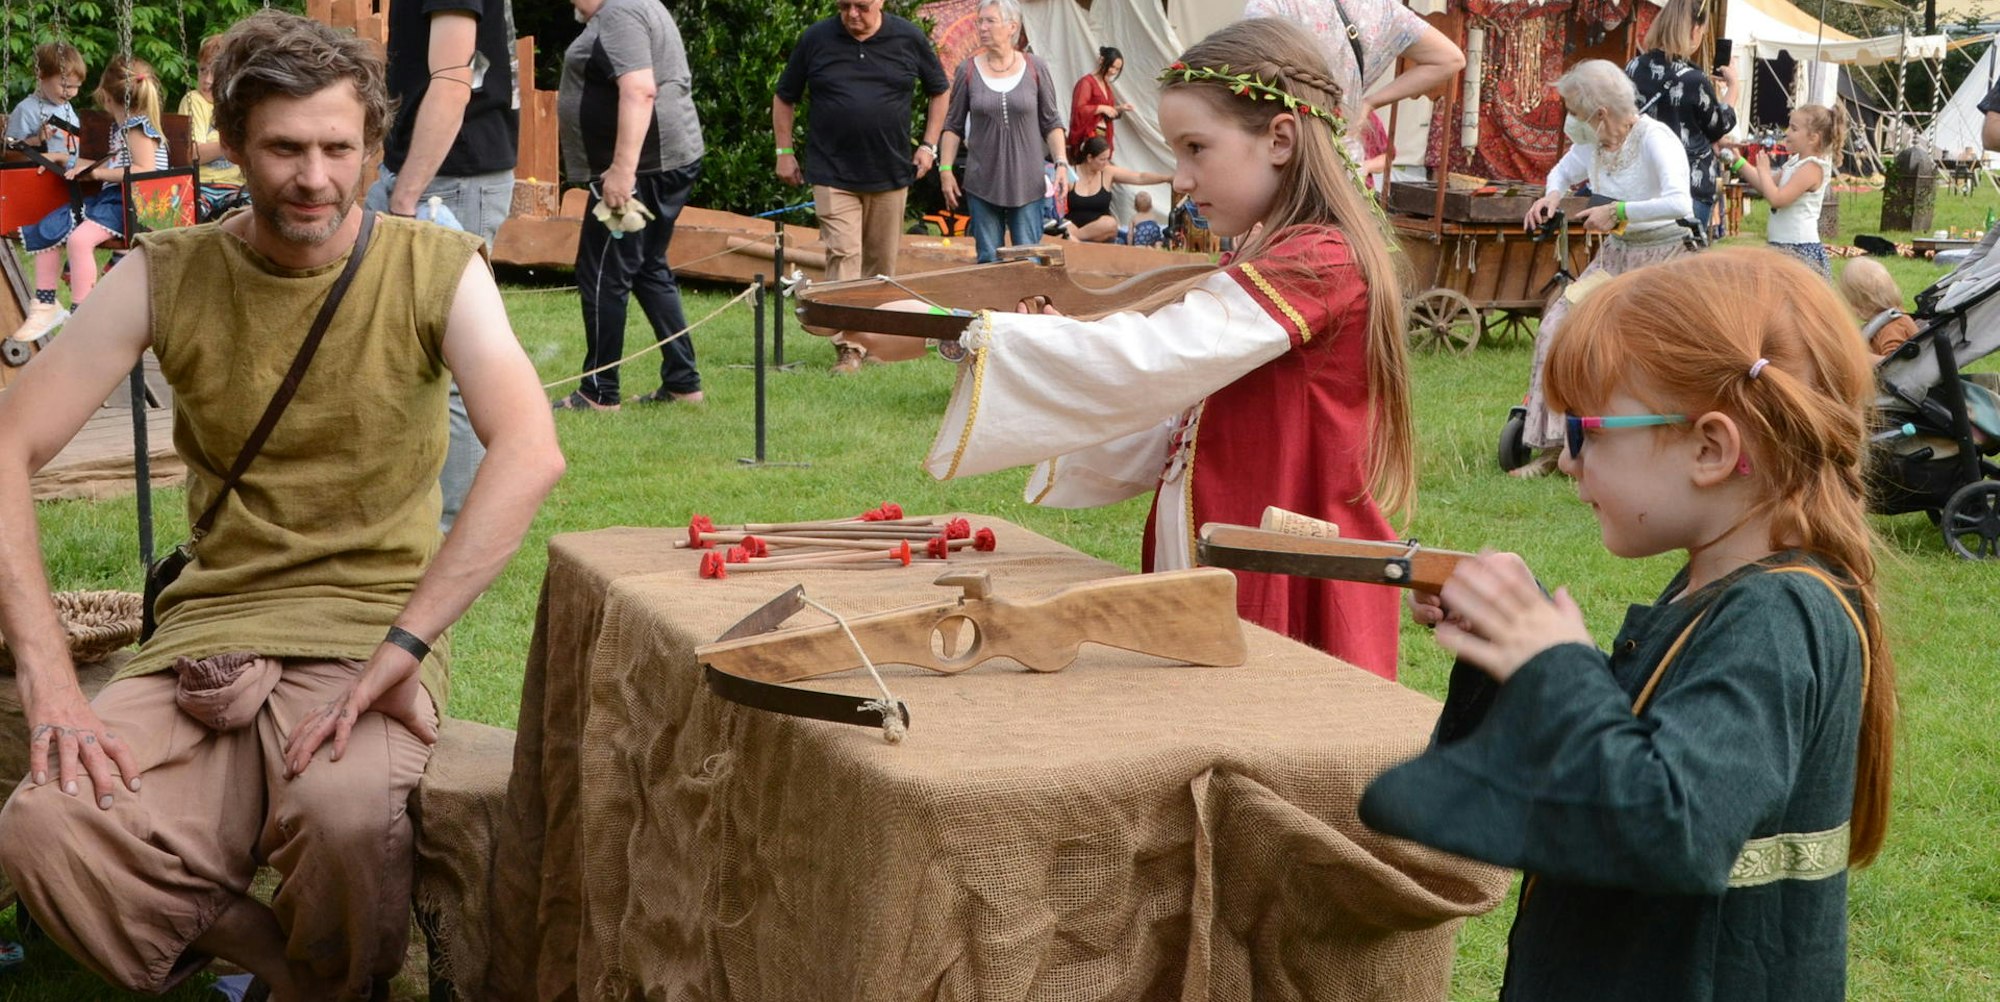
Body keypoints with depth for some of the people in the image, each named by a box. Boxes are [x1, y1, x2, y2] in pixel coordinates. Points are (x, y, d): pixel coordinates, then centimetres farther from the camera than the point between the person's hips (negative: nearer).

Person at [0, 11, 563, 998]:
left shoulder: (435, 269, -2)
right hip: (207, 630, 2)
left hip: (370, 629, -2)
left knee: (346, 812, -35)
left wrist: (398, 650, -28)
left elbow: (530, 452, -18)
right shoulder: (165, 276, 3)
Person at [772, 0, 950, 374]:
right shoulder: (816, 39, -1)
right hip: (833, 173, -2)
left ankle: (875, 337, 24)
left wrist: (929, 146, 6)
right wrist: (784, 151, 7)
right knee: (843, 255, -12)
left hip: (891, 174, 2)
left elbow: (939, 91, 14)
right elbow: (784, 98, 11)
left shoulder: (909, 39, 1)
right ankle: (849, 346, -12)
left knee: (881, 263, 10)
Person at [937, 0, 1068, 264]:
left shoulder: (1035, 68, 0)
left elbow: (1051, 123, 5)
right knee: (988, 261, 3)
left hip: (1027, 183, 0)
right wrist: (945, 170, 1)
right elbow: (953, 125, 7)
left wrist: (1061, 164, -4)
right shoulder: (968, 70, 1)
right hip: (982, 183, 1)